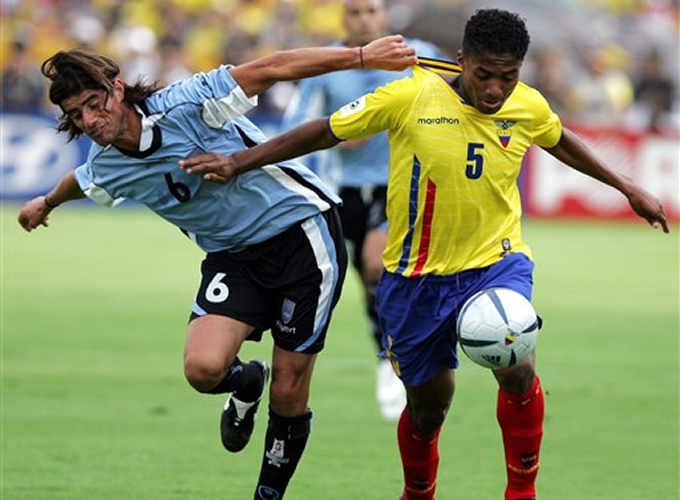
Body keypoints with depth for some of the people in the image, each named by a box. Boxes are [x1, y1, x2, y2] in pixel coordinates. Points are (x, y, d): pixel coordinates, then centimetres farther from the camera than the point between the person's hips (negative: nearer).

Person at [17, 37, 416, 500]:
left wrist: (362, 56, -24)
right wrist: (46, 204, 46)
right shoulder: (104, 171, -2)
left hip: (302, 230, -5)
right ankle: (247, 384, 16)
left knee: (288, 397, -4)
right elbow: (76, 183, 24)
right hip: (232, 255, 5)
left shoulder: (184, 105, -20)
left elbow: (273, 68, -19)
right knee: (203, 368, -20)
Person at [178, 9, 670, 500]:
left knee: (516, 369, -25)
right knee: (428, 407, 10)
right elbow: (326, 131, -7)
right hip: (418, 275, -1)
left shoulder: (529, 108, -7)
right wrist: (238, 163, -6)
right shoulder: (412, 98, -17)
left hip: (497, 262, 1)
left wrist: (626, 186, 24)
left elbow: (559, 141, 18)